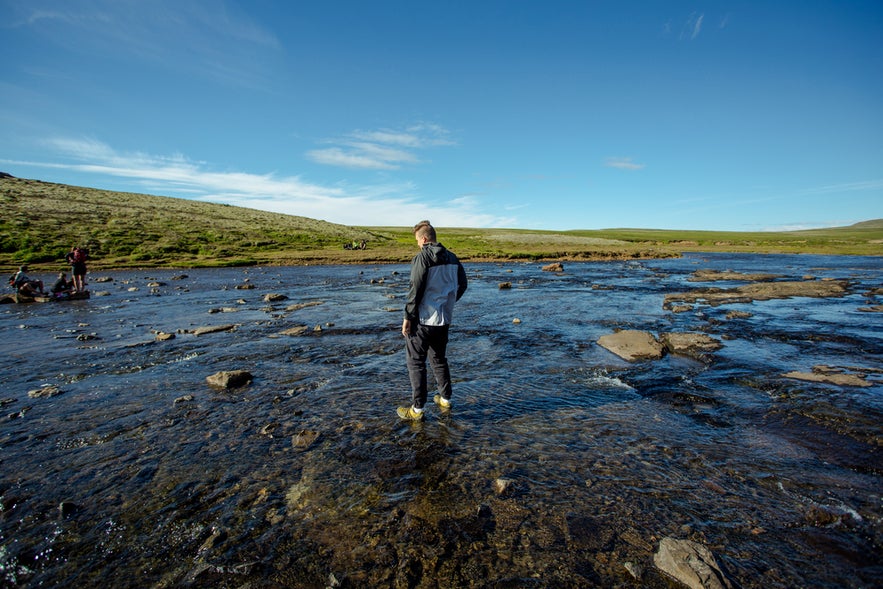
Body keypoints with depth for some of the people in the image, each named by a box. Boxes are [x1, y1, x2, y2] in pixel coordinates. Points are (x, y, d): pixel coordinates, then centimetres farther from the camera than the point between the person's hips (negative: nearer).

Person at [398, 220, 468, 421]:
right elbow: (462, 285, 14)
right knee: (439, 359, 21)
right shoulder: (452, 258, 7)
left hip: (423, 320, -7)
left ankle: (417, 409, 8)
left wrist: (408, 317, -11)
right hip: (444, 319, 7)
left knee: (415, 362, 4)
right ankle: (445, 400, 29)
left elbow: (415, 290, -18)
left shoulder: (422, 257, -15)